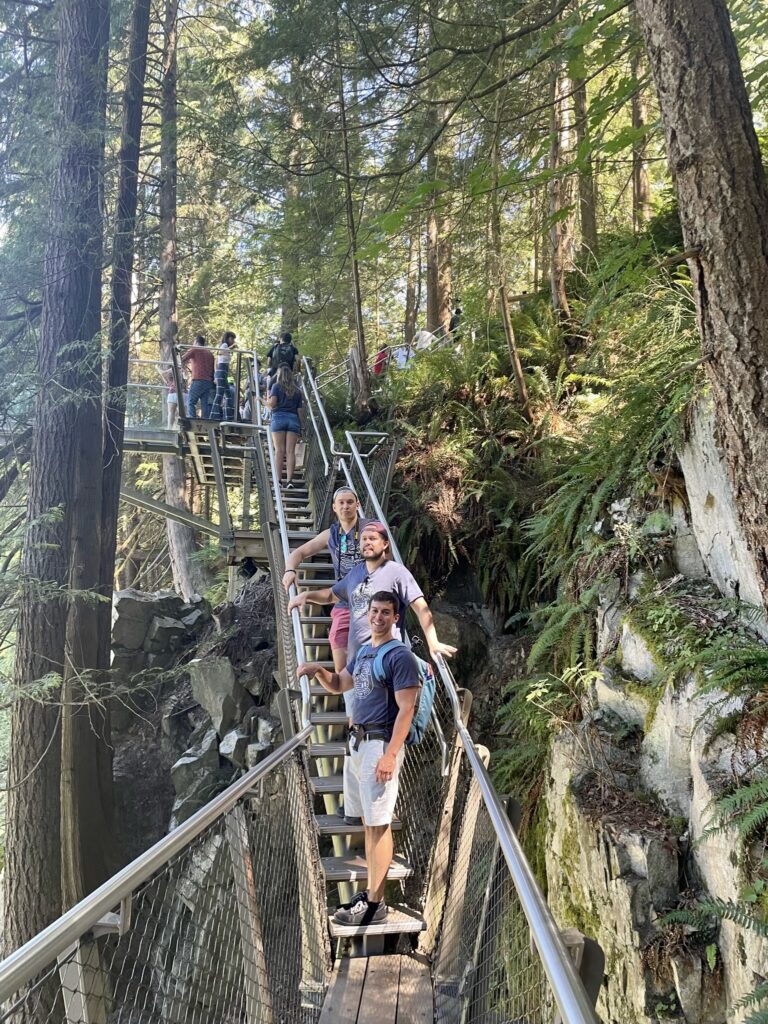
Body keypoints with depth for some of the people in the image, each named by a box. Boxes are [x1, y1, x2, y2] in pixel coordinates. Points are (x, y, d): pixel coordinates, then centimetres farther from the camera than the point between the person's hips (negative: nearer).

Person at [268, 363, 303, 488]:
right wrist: (300, 426, 17)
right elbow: (300, 410, 14)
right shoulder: (297, 391, 18)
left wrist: (266, 400, 16)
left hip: (279, 418, -2)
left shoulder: (276, 386, 8)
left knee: (279, 450, -6)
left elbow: (272, 403, -4)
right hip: (293, 419, 2)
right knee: (290, 451, -4)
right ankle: (289, 480, -13)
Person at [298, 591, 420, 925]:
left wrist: (390, 755, -22)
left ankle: (375, 903, 3)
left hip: (380, 745, -8)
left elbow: (406, 710, -16)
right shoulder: (363, 652, 14)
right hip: (358, 742, 8)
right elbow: (338, 685, 25)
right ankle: (370, 891, 23)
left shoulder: (400, 657, -12)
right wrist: (318, 670, 4)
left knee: (379, 823, -4)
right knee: (368, 822, 13)